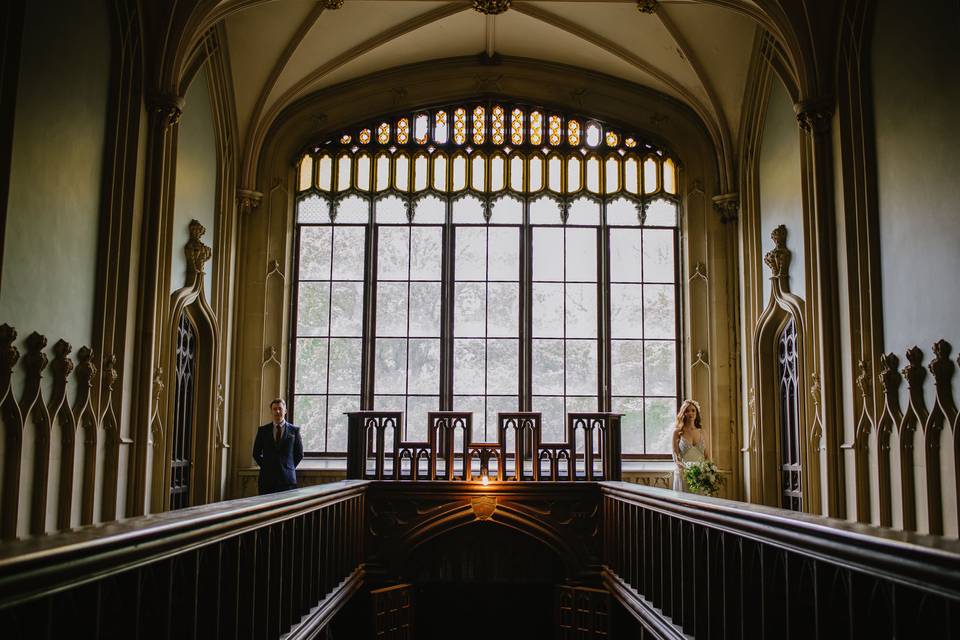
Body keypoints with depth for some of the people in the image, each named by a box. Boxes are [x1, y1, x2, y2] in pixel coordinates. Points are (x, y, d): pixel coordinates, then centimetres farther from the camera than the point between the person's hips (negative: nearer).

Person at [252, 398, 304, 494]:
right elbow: (256, 453, 14)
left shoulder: (294, 430, 5)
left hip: (287, 478, -1)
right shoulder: (263, 430, 9)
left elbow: (299, 454, 10)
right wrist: (265, 467, 7)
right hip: (267, 478, 1)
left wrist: (290, 467, 5)